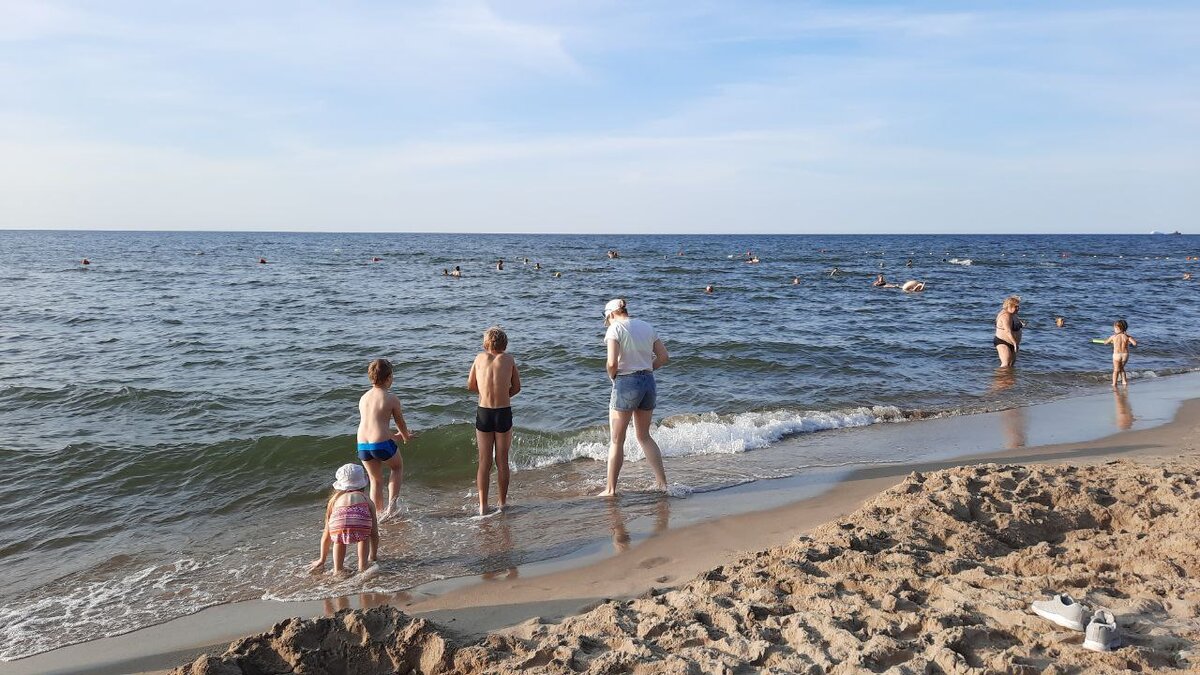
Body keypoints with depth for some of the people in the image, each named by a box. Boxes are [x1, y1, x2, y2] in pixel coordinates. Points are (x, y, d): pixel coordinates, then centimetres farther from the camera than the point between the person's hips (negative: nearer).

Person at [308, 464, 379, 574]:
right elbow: (374, 533, 38)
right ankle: (363, 565, 21)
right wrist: (373, 557, 51)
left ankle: (338, 569, 24)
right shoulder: (366, 499, 36)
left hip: (339, 519, 1)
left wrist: (322, 560, 57)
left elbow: (326, 535, 45)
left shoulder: (334, 499, 38)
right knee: (364, 536, 33)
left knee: (339, 540, 34)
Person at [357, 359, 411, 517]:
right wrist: (406, 437, 30)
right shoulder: (391, 399, -6)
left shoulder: (363, 398, 12)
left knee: (375, 480, 23)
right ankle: (391, 505, 12)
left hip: (362, 445, 5)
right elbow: (400, 423, 7)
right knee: (397, 467, 24)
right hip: (382, 444, -5)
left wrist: (394, 436, 36)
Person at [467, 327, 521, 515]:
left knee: (484, 462, 8)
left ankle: (483, 505, 10)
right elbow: (516, 387, 6)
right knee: (502, 461, 11)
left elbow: (470, 386, 10)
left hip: (483, 413, 1)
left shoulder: (480, 358, 1)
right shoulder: (508, 358, -1)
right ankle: (503, 503, 21)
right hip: (504, 413, -1)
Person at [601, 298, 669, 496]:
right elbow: (664, 357, 10)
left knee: (616, 440, 5)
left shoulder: (615, 329, -8)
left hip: (626, 383, -6)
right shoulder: (647, 327, 11)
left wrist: (612, 376, 1)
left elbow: (612, 363, -18)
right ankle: (662, 482, 19)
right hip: (649, 382, 6)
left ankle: (610, 489, 10)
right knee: (644, 436, 20)